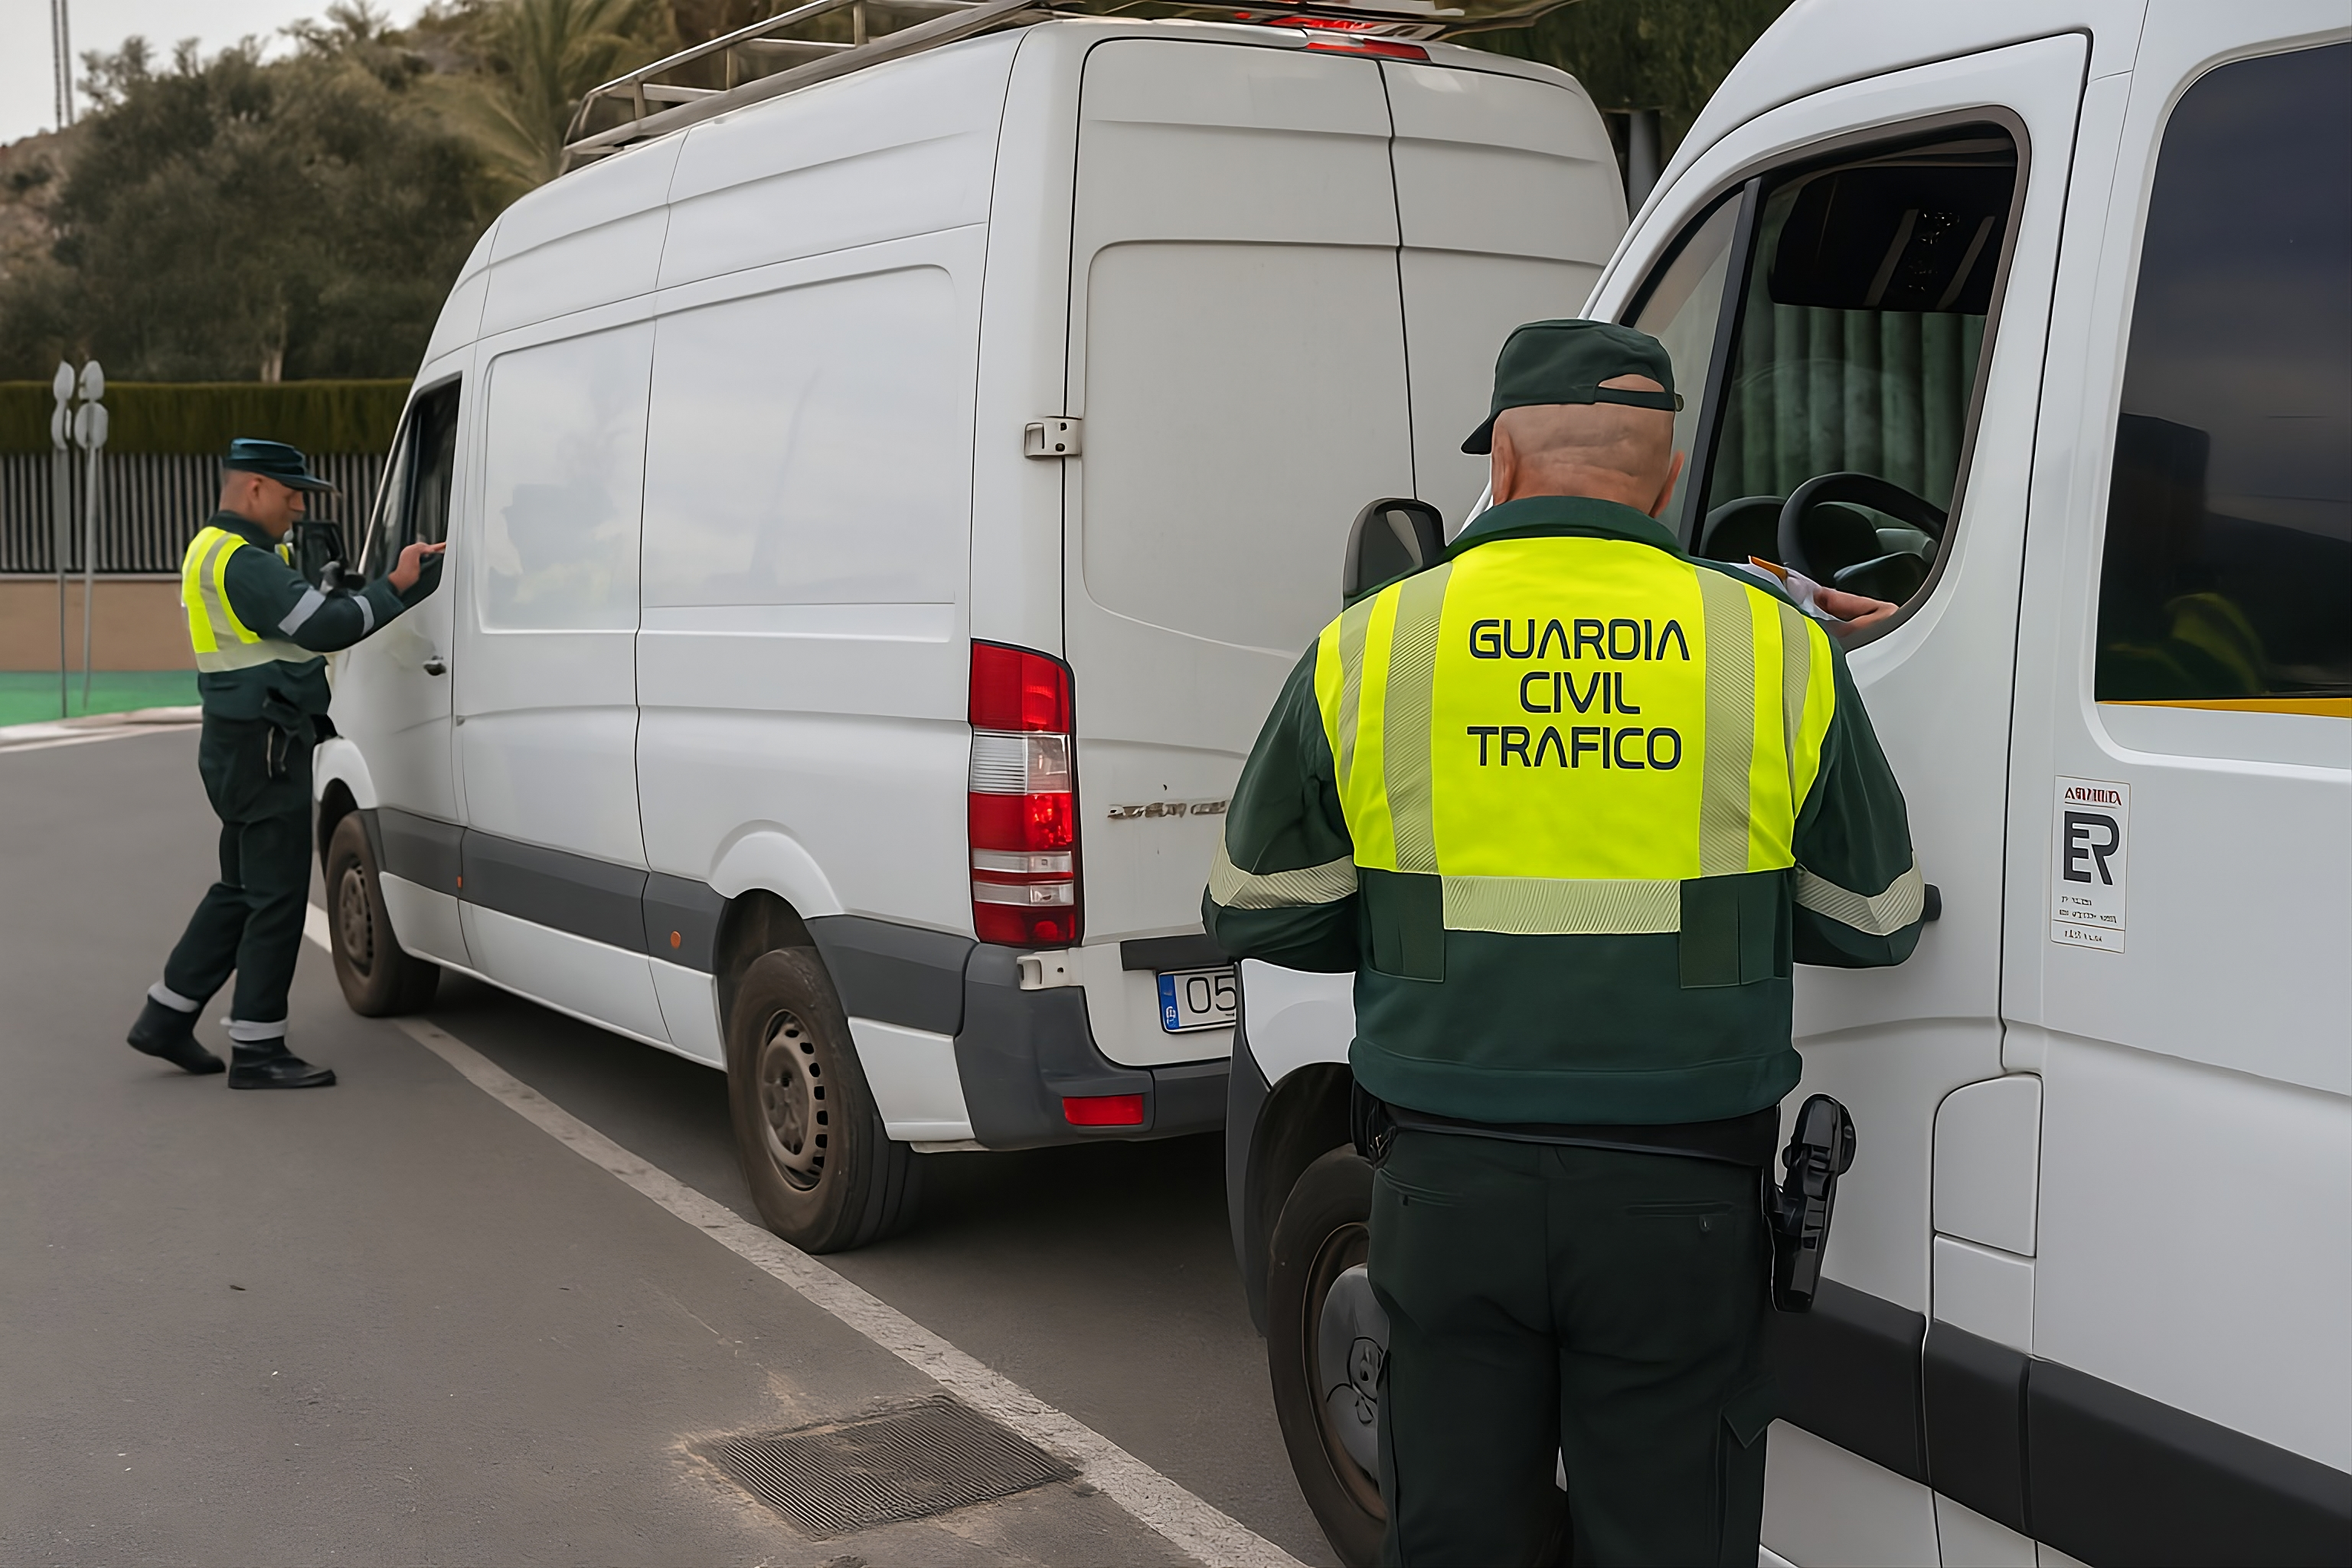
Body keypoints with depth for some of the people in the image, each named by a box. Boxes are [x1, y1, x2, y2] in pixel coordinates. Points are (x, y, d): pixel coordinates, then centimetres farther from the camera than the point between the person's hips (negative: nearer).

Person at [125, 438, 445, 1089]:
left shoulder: (223, 550, 18)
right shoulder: (242, 561, -18)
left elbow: (308, 614, 14)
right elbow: (323, 628, -24)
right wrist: (396, 585, -13)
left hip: (241, 744, 11)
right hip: (262, 747, -11)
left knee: (242, 889, 18)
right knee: (277, 897, -5)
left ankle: (165, 1019, 23)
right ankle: (257, 1051, 1)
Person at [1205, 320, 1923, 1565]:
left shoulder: (1366, 649, -3)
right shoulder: (1777, 648, -2)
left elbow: (1254, 913, 5)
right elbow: (1875, 923, 7)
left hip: (1447, 1183, 1)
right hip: (1680, 1198, 0)